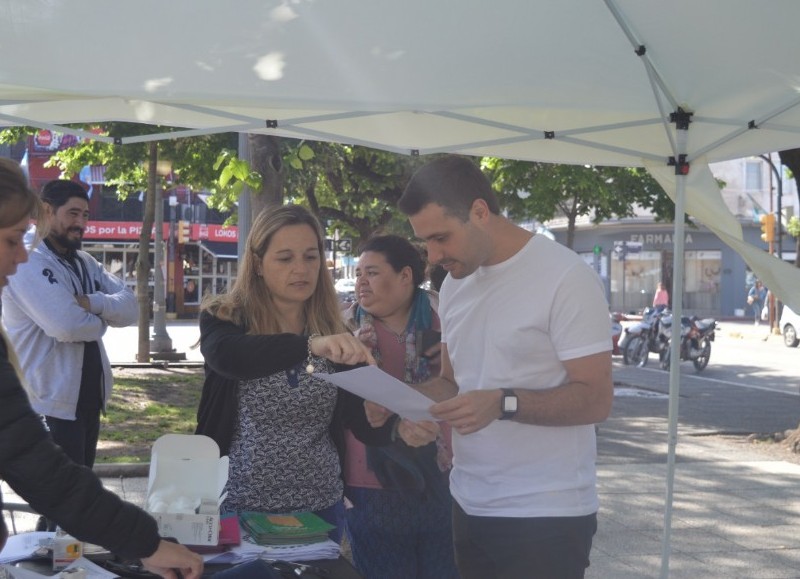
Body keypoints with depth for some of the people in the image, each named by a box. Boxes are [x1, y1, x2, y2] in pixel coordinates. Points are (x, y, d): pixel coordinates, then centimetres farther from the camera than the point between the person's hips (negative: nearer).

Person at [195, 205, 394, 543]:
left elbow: (369, 428, -2)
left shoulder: (336, 336, 3)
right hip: (240, 506, -3)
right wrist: (311, 345, -43)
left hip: (319, 510, 3)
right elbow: (226, 356, -28)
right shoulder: (224, 319, -5)